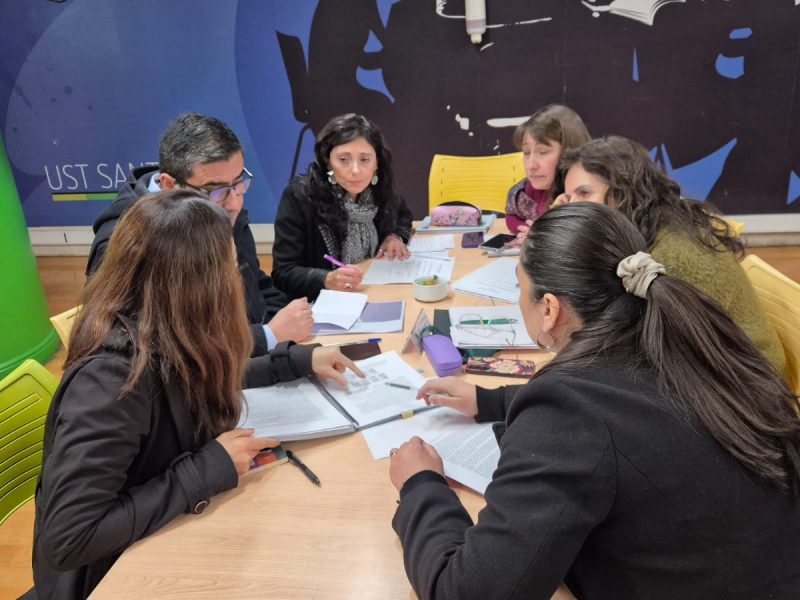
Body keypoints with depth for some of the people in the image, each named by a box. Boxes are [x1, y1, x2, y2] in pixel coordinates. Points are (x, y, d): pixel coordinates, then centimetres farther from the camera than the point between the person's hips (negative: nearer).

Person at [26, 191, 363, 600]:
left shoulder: (165, 340, -10)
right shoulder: (113, 375, -32)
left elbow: (212, 379, 12)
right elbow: (68, 539, -31)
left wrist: (298, 360, 7)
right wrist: (208, 470, -28)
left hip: (159, 539, 6)